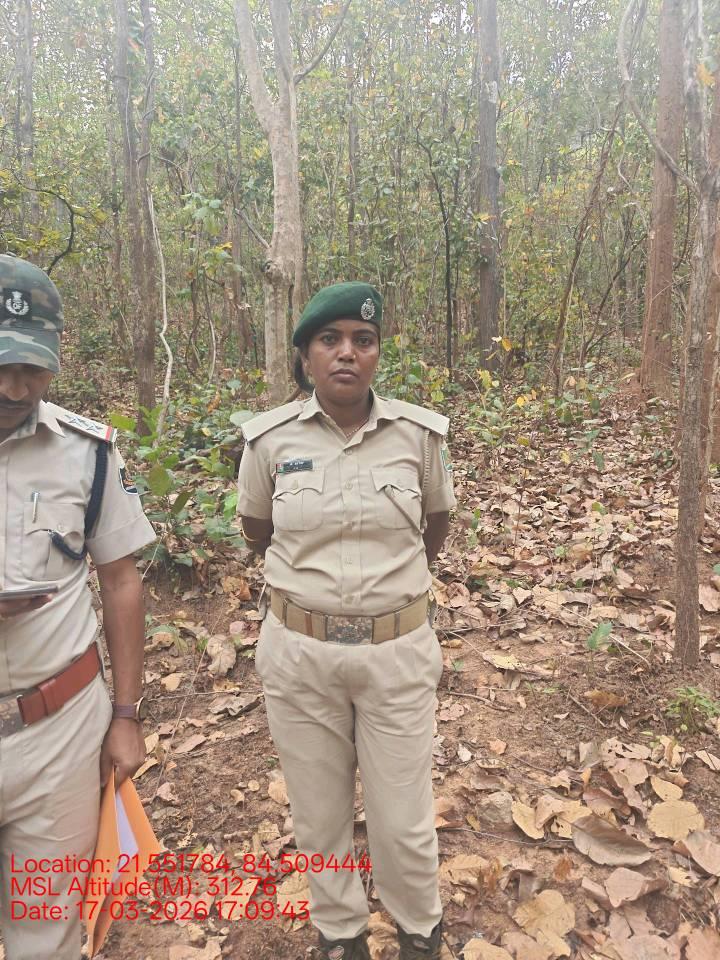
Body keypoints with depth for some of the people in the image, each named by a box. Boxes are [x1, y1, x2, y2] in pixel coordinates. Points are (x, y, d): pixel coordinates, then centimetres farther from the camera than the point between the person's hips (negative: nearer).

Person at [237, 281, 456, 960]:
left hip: (397, 650, 0)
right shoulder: (269, 438, -7)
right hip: (299, 649, 1)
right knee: (319, 814, 18)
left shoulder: (420, 433, -7)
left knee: (403, 821, 12)